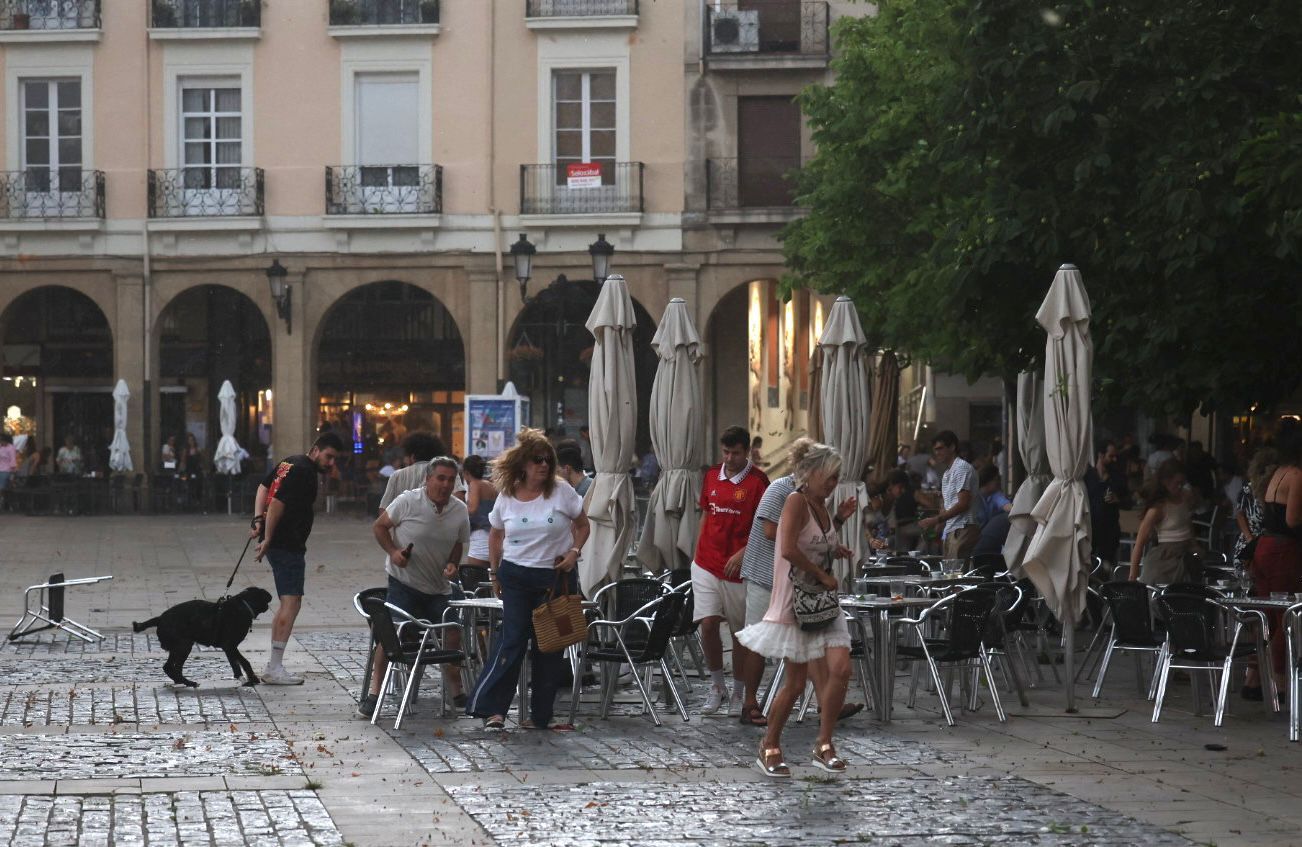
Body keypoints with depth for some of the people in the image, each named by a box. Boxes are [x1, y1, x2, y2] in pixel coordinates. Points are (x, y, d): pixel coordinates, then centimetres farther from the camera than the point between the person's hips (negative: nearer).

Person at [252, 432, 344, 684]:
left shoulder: (290, 463, 16)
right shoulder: (304, 472, -16)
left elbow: (264, 487, 20)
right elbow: (277, 503, -22)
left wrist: (258, 518, 6)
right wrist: (267, 540, -16)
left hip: (278, 543, 11)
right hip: (288, 545, -11)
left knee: (288, 603, 15)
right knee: (291, 602, -12)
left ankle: (273, 667, 16)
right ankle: (275, 669, -15)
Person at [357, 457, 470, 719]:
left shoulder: (460, 511, 0)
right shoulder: (407, 501, -14)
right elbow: (379, 526, -2)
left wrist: (452, 565, -6)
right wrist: (393, 552, -17)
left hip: (439, 588, 4)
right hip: (404, 582, -4)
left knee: (453, 637, 3)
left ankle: (457, 692, 22)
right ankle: (373, 694, -5)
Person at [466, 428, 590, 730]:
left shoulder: (561, 491, -4)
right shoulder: (507, 496, 1)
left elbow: (583, 526, 7)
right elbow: (495, 535, 16)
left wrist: (574, 551, -9)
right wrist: (495, 571, 13)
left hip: (556, 576, 0)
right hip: (517, 577, 0)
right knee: (512, 640, -9)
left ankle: (541, 714, 11)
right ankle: (491, 707, -9)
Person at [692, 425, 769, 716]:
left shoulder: (757, 482, -7)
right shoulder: (711, 476, 9)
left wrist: (743, 553, -18)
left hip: (738, 568, -4)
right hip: (707, 566, 4)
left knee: (740, 632, 6)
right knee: (707, 624, -7)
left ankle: (739, 692, 18)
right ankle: (717, 687, 7)